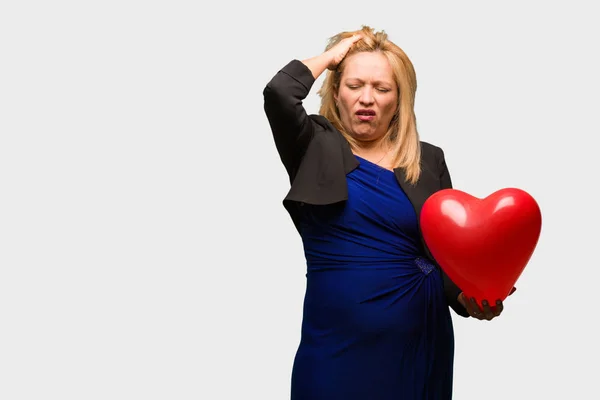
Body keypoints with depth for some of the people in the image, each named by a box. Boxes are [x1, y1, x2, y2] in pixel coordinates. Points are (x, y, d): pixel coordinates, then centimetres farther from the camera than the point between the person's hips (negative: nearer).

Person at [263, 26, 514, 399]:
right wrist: (330, 56, 0)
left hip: (420, 342, 3)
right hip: (337, 344, -2)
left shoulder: (429, 160, 7)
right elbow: (278, 93, -17)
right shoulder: (317, 149, 2)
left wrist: (468, 297, -14)